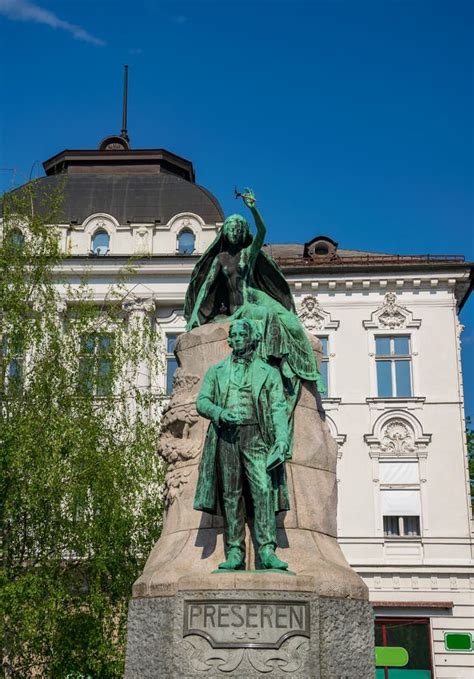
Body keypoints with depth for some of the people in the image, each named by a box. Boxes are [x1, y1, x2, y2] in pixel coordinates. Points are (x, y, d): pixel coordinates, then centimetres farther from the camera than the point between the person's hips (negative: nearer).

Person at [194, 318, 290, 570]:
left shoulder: (268, 373, 12)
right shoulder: (217, 371, 18)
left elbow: (278, 408, 4)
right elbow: (201, 401, 10)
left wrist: (282, 439, -12)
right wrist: (221, 413, -12)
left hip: (255, 436, -1)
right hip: (226, 436, 2)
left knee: (263, 490, -14)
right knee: (230, 495, 1)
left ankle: (267, 552, -16)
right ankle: (235, 553, 3)